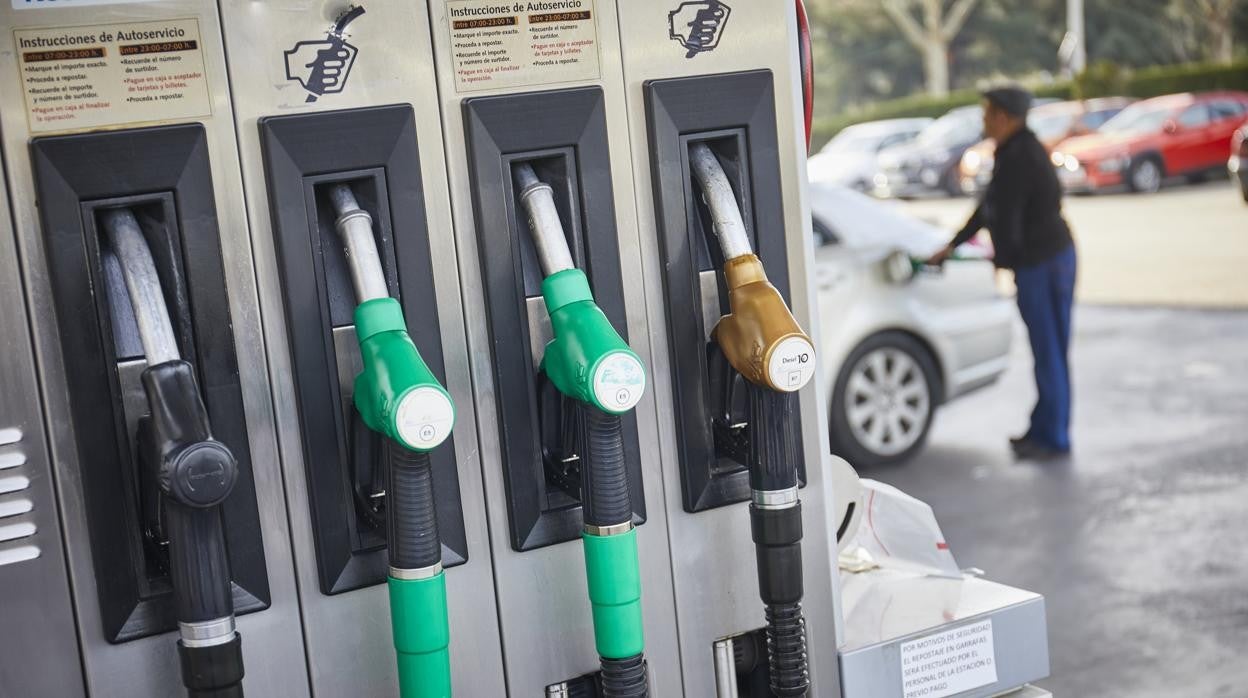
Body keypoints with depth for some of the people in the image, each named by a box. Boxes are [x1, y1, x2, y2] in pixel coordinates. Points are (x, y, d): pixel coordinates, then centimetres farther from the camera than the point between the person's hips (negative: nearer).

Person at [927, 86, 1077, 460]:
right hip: (1052, 257, 10)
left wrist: (1002, 260, -1)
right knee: (1047, 351, 15)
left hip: (1042, 263, -10)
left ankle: (1053, 438, 6)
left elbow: (1006, 218, -18)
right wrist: (952, 246, 23)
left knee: (1049, 353, -2)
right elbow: (990, 207, 20)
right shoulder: (1019, 150, 14)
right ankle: (1044, 429, 25)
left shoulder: (1018, 158, -20)